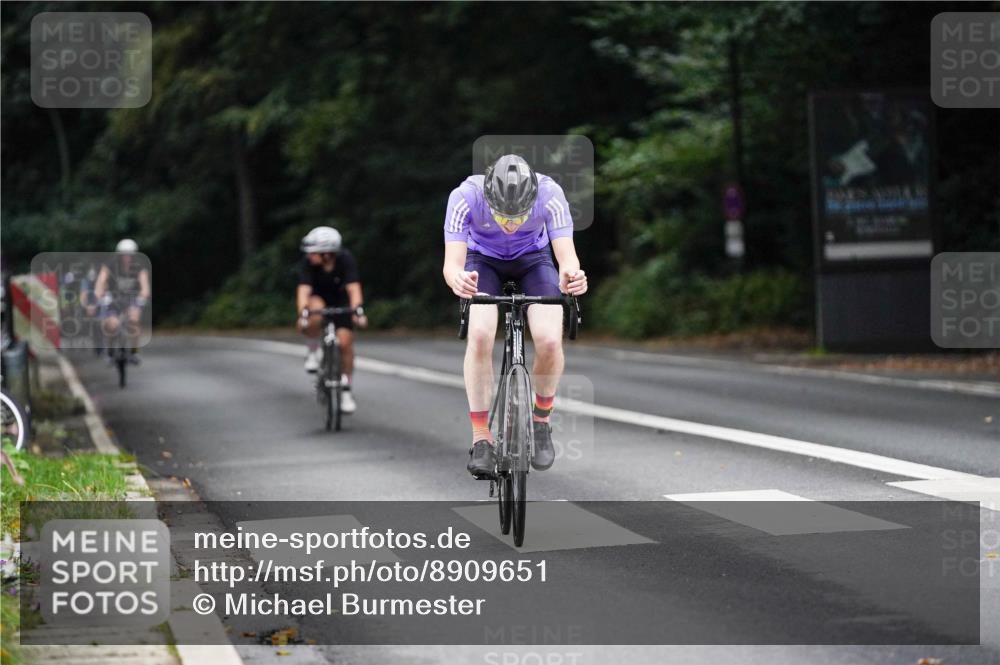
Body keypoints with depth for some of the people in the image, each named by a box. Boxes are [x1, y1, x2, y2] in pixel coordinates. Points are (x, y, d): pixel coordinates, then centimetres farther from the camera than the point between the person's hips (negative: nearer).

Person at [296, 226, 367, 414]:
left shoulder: (346, 260, -29)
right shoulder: (308, 263, -28)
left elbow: (353, 287, -38)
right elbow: (304, 289, -37)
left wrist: (358, 310, -55)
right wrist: (302, 313, -54)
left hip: (340, 301, 0)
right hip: (317, 298, 0)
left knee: (345, 341, -13)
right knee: (316, 312, -36)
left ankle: (346, 390, 3)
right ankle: (312, 352, -11)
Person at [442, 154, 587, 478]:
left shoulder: (550, 193, -33)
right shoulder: (465, 196, -35)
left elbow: (567, 254, -38)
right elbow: (452, 262, -40)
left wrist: (571, 275, -62)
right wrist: (457, 279, -64)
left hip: (534, 258, 0)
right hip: (483, 260, 0)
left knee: (549, 340, -23)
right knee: (480, 334, -27)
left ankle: (542, 421, 4)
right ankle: (481, 439, -15)